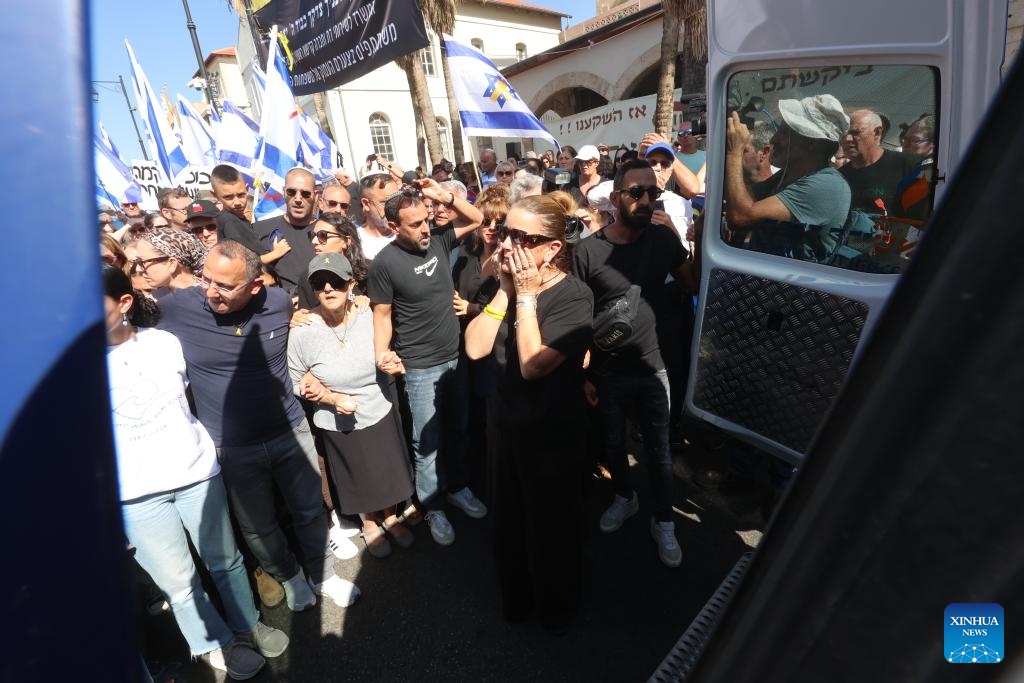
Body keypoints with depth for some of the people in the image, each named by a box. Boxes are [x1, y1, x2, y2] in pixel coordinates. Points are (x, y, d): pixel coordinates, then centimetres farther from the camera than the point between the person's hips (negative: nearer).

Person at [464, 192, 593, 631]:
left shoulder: (574, 297, -19)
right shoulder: (511, 284, -3)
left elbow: (532, 365, -28)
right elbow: (475, 347, -11)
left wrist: (526, 295, -24)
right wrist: (504, 291, -17)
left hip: (552, 435, -5)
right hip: (506, 423, 6)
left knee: (552, 525, 17)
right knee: (509, 520, 24)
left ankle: (557, 606, 47)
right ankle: (515, 596, 52)